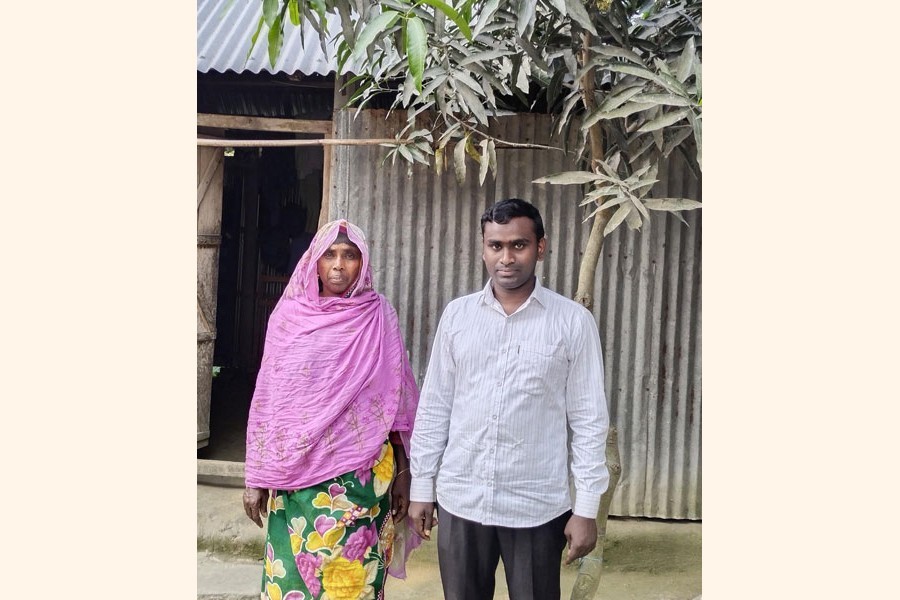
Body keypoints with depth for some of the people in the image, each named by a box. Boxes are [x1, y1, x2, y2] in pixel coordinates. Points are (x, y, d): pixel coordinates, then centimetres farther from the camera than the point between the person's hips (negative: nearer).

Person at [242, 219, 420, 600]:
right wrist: (257, 478, 5)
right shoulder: (288, 315, 3)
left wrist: (402, 474, 0)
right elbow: (267, 398, 6)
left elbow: (396, 402, 2)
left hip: (359, 474, -2)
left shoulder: (379, 317, 0)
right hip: (294, 473, 2)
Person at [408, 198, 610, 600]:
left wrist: (586, 508, -6)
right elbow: (434, 407, 7)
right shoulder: (457, 315, 3)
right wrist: (421, 487, 6)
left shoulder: (573, 321, -4)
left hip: (537, 506, -2)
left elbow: (589, 420, -4)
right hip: (460, 500, 3)